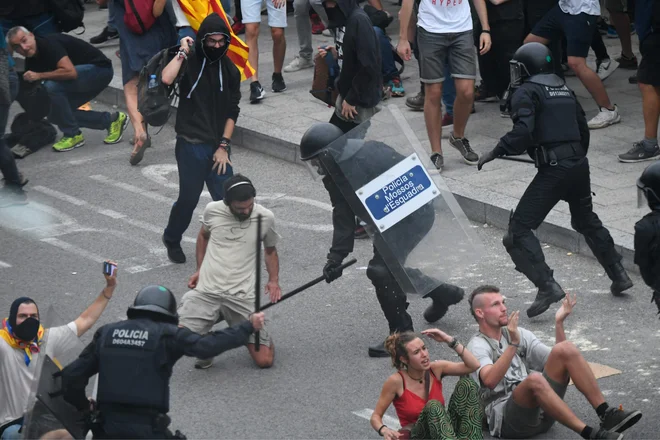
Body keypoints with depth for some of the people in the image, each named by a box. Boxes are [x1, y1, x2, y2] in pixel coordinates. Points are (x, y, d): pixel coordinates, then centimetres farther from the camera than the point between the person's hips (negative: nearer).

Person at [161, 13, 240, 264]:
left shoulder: (230, 71, 6)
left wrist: (223, 146, -1)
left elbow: (232, 112, 6)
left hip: (218, 147, 3)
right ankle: (172, 239, 31)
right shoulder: (189, 63, -5)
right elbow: (167, 79, -27)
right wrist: (182, 53, -19)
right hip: (191, 146, -3)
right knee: (189, 199, 6)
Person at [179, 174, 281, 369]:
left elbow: (270, 250, 19)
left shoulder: (265, 218, 0)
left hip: (242, 297, 0)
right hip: (205, 292, 1)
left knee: (265, 360, -8)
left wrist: (274, 280, 3)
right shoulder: (212, 210, 0)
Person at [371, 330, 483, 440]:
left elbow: (474, 365, -9)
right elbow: (376, 417, -6)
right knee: (433, 406, -35)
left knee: (467, 384, -16)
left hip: (444, 431, 5)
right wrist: (384, 430, -29)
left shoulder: (436, 369, -3)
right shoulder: (397, 381, -13)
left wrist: (449, 340, -15)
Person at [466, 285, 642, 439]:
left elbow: (559, 362, 13)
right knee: (534, 379, -38)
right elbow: (490, 381, -23)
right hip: (506, 419, -6)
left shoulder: (519, 334, 19)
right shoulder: (478, 346, -1)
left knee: (566, 349, -13)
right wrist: (513, 345, -31)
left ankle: (606, 414, -20)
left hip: (540, 411, 6)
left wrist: (559, 323, 3)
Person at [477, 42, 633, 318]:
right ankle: (619, 276, 35)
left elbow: (523, 131, -18)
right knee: (587, 221, 29)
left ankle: (548, 287, -21)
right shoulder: (563, 89, 19)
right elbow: (583, 128, 22)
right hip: (579, 164, 8)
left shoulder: (526, 92, -4)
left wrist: (496, 152, -10)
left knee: (519, 230, -6)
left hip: (553, 169, -8)